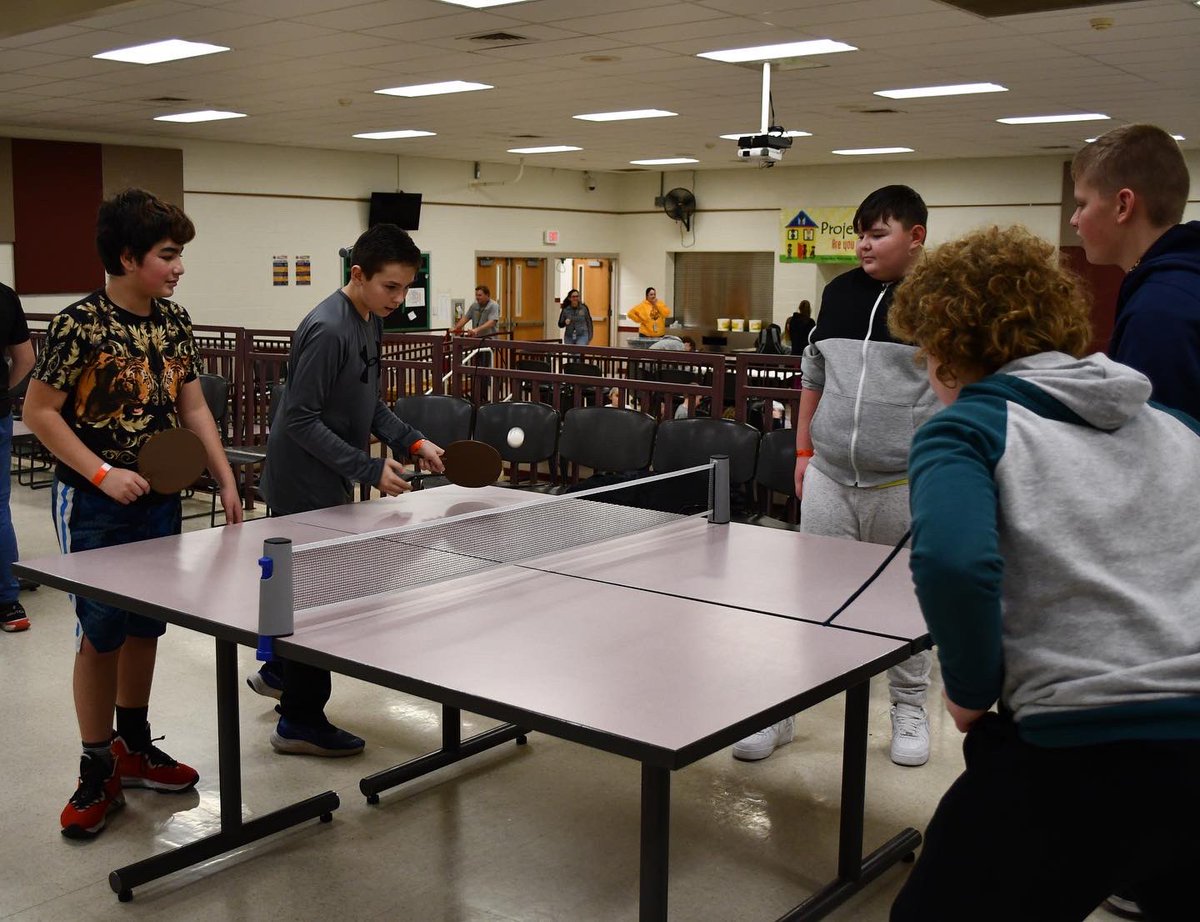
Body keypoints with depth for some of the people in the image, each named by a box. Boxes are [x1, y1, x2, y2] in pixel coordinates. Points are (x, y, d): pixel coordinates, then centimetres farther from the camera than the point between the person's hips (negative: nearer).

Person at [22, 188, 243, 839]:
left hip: (159, 501, 6)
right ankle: (97, 772, 14)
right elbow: (39, 411, -10)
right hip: (95, 508, -6)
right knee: (101, 634, 0)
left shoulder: (174, 321, 4)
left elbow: (193, 406, 11)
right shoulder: (80, 325, -14)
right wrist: (101, 473, -18)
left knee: (146, 629, 14)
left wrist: (226, 479, 4)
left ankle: (134, 747, 31)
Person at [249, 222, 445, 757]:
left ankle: (277, 672, 45)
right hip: (304, 485, -10)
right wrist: (369, 469, -26)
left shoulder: (370, 321, 6)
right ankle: (300, 723, 15)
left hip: (330, 486, 10)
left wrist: (411, 441, 3)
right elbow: (301, 420, -24)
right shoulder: (328, 331, -24)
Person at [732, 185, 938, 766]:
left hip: (905, 483, -4)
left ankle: (909, 709, 29)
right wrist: (804, 450, 16)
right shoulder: (840, 292, 10)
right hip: (829, 478, 4)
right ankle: (782, 709, 17)